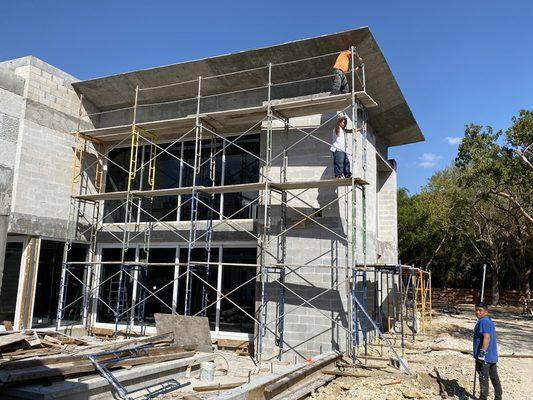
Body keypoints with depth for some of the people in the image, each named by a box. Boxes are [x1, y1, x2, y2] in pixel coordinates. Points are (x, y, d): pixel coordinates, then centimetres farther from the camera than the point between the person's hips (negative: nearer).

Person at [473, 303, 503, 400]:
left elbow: (487, 337, -26)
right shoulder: (490, 321, 14)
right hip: (492, 356, 10)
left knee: (483, 379, -1)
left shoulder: (483, 321, -17)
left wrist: (482, 353, -26)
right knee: (494, 378, 17)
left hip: (485, 356, -10)